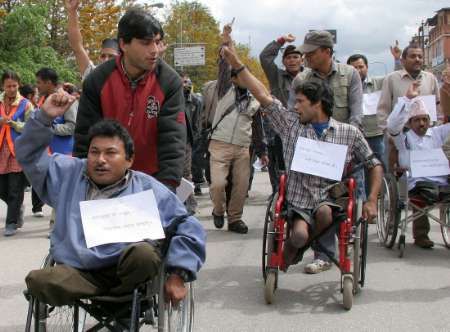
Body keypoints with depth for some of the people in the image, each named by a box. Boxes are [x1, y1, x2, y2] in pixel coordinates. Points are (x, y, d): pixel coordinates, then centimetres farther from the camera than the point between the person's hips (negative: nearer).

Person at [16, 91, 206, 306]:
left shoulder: (147, 189, 11)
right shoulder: (69, 174, 19)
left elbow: (188, 227, 8)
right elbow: (30, 155, 20)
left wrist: (178, 274, -4)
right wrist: (44, 117, 4)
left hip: (126, 270, -1)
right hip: (76, 271, 1)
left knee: (143, 253, -36)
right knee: (38, 281, -30)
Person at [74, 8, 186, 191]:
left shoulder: (169, 81, -12)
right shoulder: (97, 80, -9)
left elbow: (172, 138, -17)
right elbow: (85, 138, -5)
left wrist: (167, 187, -26)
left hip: (152, 179, -1)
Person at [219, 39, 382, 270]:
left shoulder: (349, 133, 7)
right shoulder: (291, 125, 9)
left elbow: (375, 165, 13)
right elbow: (262, 95, 5)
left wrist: (372, 201, 0)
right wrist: (236, 64, 0)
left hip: (330, 199, 0)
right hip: (299, 202, 0)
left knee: (324, 212, -34)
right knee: (299, 234, -30)